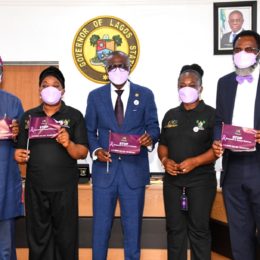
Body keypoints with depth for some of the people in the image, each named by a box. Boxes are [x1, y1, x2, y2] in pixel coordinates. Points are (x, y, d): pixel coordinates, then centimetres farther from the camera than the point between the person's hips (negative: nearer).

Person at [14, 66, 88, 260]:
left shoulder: (74, 116, 0)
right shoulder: (29, 116, 9)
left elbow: (82, 153, -5)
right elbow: (21, 150, 13)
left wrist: (68, 144, -24)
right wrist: (18, 155, -10)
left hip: (64, 187, -2)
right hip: (35, 187, 3)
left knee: (65, 237, 5)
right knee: (37, 237, 11)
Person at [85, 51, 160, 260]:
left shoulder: (145, 94, 4)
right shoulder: (95, 96, 6)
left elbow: (153, 127, 4)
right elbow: (90, 131, 7)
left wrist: (150, 138, -19)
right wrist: (96, 150, -12)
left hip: (134, 169, 0)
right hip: (105, 168, 1)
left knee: (133, 225, 10)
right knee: (101, 224, 8)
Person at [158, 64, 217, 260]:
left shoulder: (211, 114, -2)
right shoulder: (171, 115, 12)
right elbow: (162, 144, 16)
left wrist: (195, 161, -20)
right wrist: (165, 160, -5)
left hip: (201, 180, -4)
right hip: (173, 180, 4)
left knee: (199, 228, 1)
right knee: (174, 227, 9)